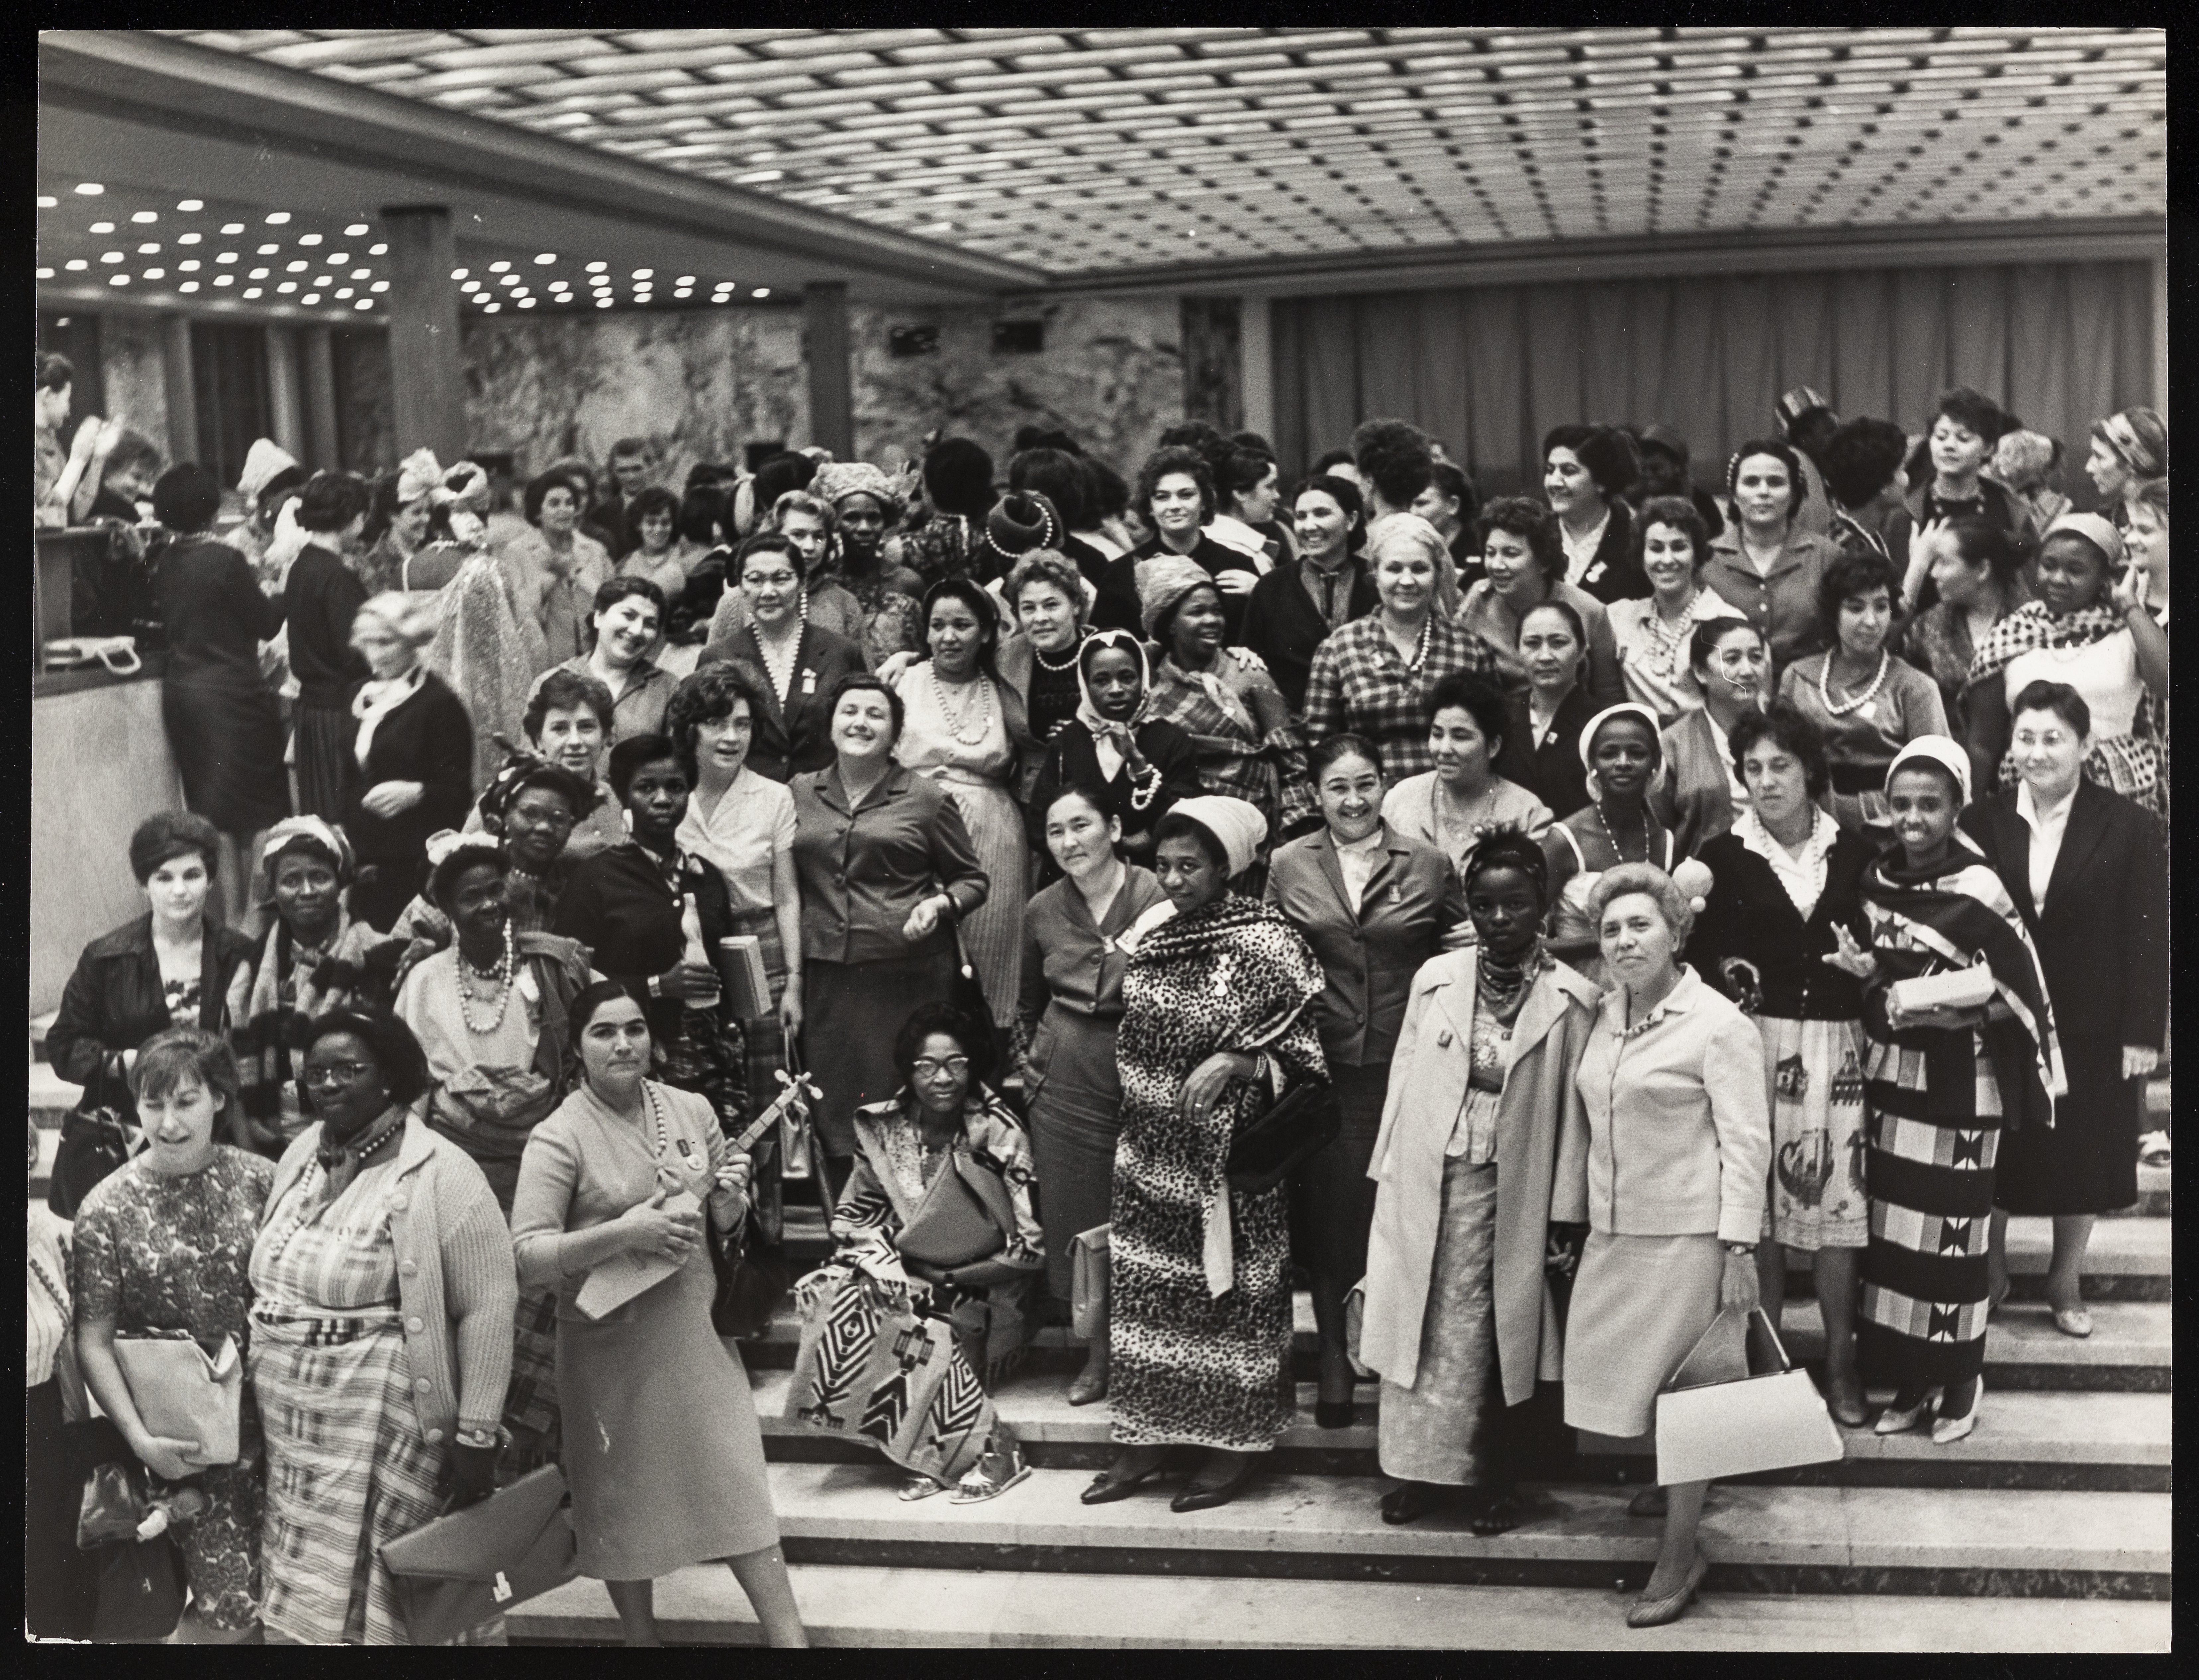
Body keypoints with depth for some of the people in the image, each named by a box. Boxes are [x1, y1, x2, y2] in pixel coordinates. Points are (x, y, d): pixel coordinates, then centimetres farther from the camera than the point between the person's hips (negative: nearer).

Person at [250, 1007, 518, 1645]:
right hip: (284, 1425, 7)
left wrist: (475, 1437, -17)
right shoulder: (304, 1152, 9)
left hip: (377, 1431, -7)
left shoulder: (440, 1174, -13)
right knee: (293, 1603, 12)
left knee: (344, 1612, -5)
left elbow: (487, 1307, -15)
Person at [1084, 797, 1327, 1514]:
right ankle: (1147, 1435, 20)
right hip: (1152, 1152, 6)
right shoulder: (1152, 934, 5)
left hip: (1228, 1152, -6)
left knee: (1227, 1289, 4)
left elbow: (1303, 1044, -11)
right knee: (1143, 1288, 9)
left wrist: (1233, 1063, -22)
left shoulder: (1264, 942, -14)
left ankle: (1236, 1442, 16)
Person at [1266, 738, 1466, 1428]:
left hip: (1407, 1063, -1)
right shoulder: (1287, 867, 6)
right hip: (1322, 1064, 1)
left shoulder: (1428, 865, 3)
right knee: (1326, 1211, 4)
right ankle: (1334, 1361, 17)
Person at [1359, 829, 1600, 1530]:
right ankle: (1423, 1468, 19)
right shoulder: (1435, 979, 3)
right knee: (1425, 1326, 6)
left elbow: (1574, 1110, -3)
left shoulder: (1572, 999, -5)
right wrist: (1389, 1177, 5)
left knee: (1501, 1336, 6)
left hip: (1514, 1191, -2)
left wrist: (1566, 1214, -4)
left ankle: (1494, 1483, 20)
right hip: (1428, 1184, 2)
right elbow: (1404, 1079, 7)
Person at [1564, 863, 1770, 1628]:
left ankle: (1678, 1556, 11)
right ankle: (1677, 1489, 33)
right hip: (1614, 1234, 6)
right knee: (1635, 1382, 9)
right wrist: (1579, 1220, 12)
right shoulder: (1606, 1017, 9)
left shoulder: (1720, 1026, -10)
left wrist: (1740, 1250, -16)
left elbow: (1746, 1142, -12)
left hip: (1688, 1235, -6)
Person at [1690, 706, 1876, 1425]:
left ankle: (1840, 1360, 15)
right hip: (1757, 1041, -1)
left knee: (1838, 1197, 2)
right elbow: (1699, 956, 0)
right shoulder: (1723, 857, 1)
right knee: (1759, 1200, 1)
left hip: (1838, 1043, 1)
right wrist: (1729, 980, -19)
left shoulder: (1855, 852, 6)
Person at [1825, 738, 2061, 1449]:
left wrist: (1929, 1002, -21)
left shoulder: (1978, 889, -13)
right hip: (1893, 1074, 6)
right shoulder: (1878, 880, 5)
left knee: (1949, 1229, 1)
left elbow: (2012, 991, -10)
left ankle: (1961, 1377, 17)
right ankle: (1910, 1376, 21)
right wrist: (1868, 970, -6)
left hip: (1958, 1082, -5)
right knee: (1893, 1227, 9)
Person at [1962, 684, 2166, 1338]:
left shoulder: (2130, 829, -7)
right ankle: (1990, 1271, 30)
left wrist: (2142, 1034, -10)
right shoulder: (1981, 823, -2)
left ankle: (2066, 1282, 29)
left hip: (2092, 1033, -1)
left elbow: (2148, 937, -8)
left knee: (2084, 1156, 11)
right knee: (1992, 1159, 10)